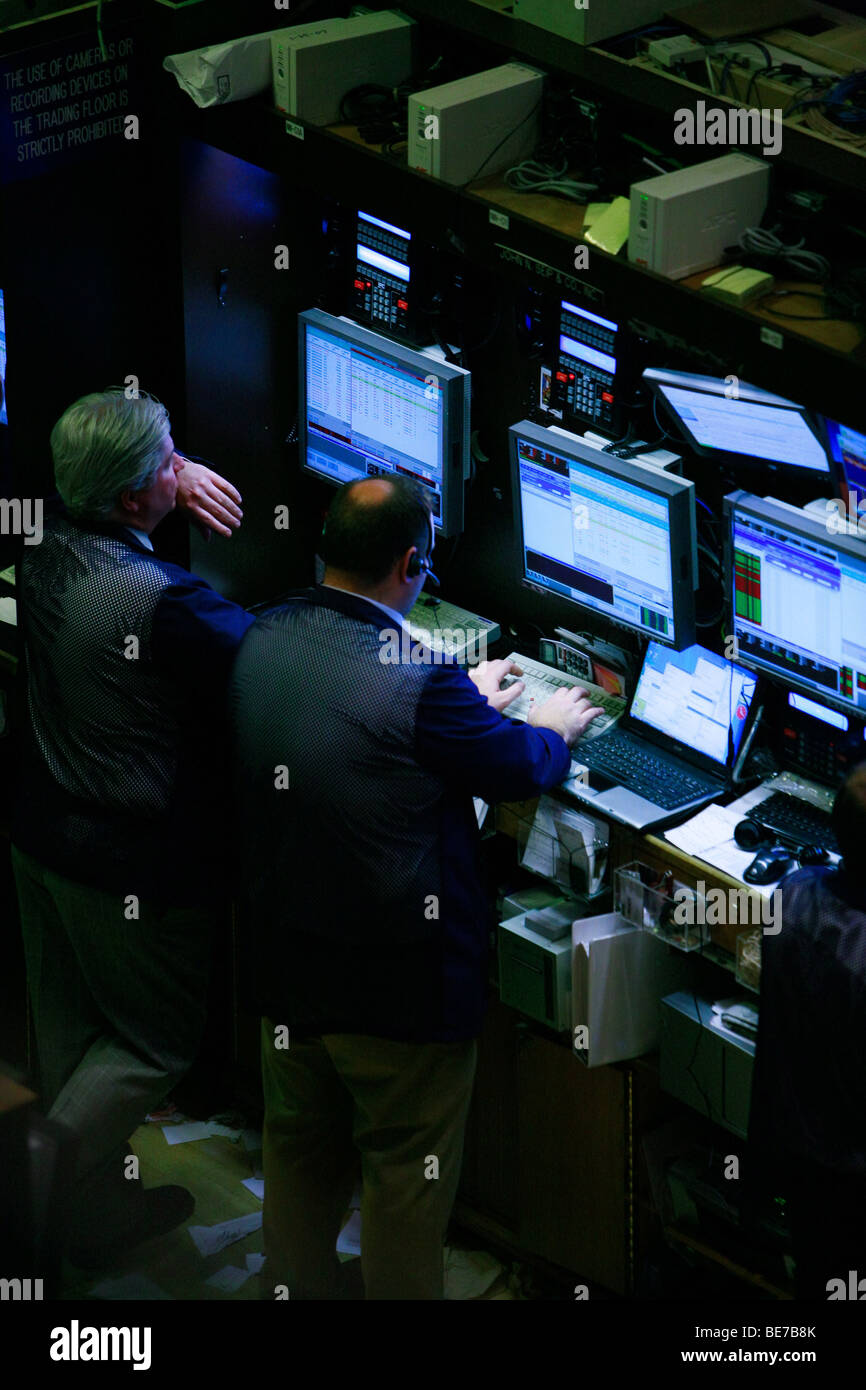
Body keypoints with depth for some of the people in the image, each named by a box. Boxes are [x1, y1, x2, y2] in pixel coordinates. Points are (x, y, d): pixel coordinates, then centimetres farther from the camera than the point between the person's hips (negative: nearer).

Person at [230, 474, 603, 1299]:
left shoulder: (260, 644, -5)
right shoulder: (420, 681, -27)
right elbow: (519, 769, -10)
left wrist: (470, 698, 26)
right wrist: (553, 729, 13)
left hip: (287, 973, 7)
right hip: (403, 988, -7)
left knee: (300, 1159, 23)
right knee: (408, 1177, 11)